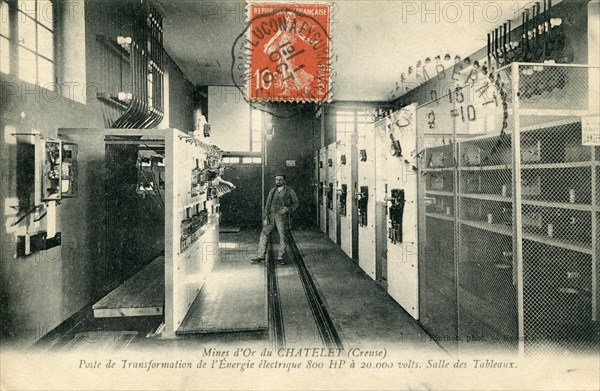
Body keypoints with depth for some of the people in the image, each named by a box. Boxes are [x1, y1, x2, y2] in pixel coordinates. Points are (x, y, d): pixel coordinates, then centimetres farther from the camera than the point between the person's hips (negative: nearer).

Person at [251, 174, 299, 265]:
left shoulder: (290, 192, 3)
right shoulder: (272, 191, 13)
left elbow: (296, 203, 3)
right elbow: (267, 205, 9)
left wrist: (288, 209, -16)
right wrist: (265, 218, 0)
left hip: (282, 217, -3)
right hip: (271, 216, 3)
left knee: (283, 237, -1)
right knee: (264, 235, -1)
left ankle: (281, 257, 12)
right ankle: (260, 256, 4)